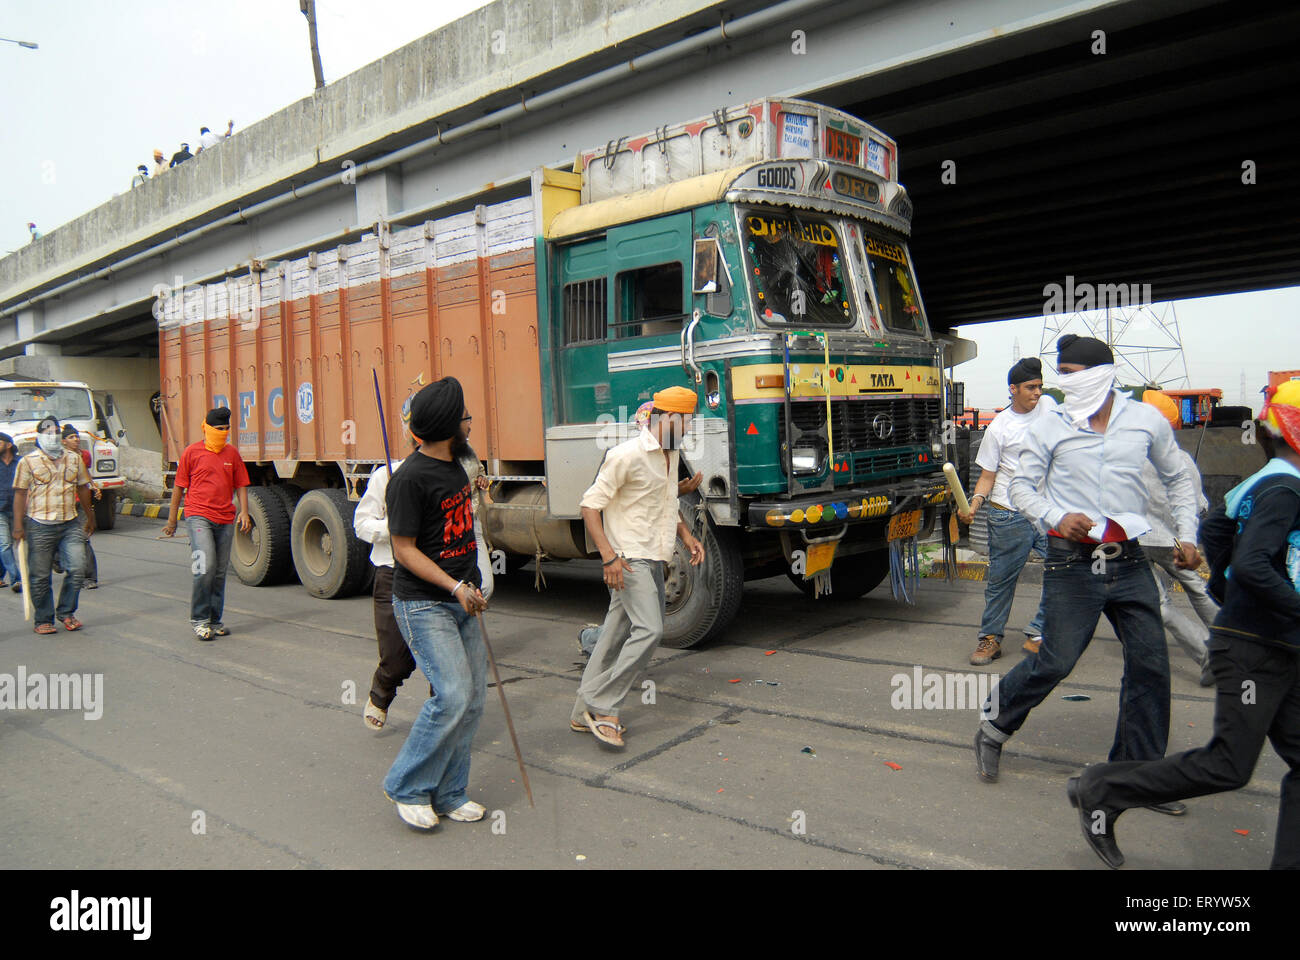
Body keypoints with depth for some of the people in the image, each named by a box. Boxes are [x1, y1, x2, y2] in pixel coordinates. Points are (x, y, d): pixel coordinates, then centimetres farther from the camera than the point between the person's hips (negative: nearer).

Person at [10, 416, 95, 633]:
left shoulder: (74, 459, 11)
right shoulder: (28, 462, 1)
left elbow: (83, 488, 19)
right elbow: (20, 494, -1)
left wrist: (90, 517, 23)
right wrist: (18, 525, -7)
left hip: (70, 525, 3)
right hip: (40, 527, -3)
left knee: (76, 568, -6)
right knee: (40, 576, 4)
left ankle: (66, 612, 12)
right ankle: (43, 620, 15)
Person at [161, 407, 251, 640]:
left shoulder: (232, 453, 11)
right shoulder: (192, 452, 1)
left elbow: (241, 486, 13)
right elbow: (179, 487, 5)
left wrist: (244, 512, -1)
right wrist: (172, 519, 5)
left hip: (225, 520, 4)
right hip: (199, 517, -4)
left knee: (220, 571, 9)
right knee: (205, 566, -15)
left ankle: (214, 620, 18)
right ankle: (198, 619, -2)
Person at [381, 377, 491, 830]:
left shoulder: (454, 466, 9)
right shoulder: (410, 479, -18)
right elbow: (405, 550, -17)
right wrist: (455, 587, -24)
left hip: (461, 602, 9)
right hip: (424, 605, -8)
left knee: (473, 696, 7)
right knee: (452, 695, -15)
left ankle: (448, 793, 20)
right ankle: (406, 788, 6)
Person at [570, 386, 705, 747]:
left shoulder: (670, 455, 14)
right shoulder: (627, 455, -15)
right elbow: (591, 504, -15)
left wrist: (686, 535, 13)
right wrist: (608, 555, -23)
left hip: (653, 559, 9)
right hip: (630, 560, -9)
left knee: (616, 633, 11)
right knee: (649, 629, -17)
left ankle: (585, 712, 20)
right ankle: (601, 708, -6)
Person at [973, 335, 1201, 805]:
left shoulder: (1147, 421, 4)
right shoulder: (1051, 427, -2)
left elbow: (1176, 479, 17)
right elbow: (1022, 486, 4)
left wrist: (1187, 535, 8)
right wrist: (1057, 517, -14)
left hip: (1129, 560, 3)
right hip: (1072, 562, -3)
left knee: (1150, 665, 5)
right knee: (1056, 661, -3)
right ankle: (995, 725, 21)